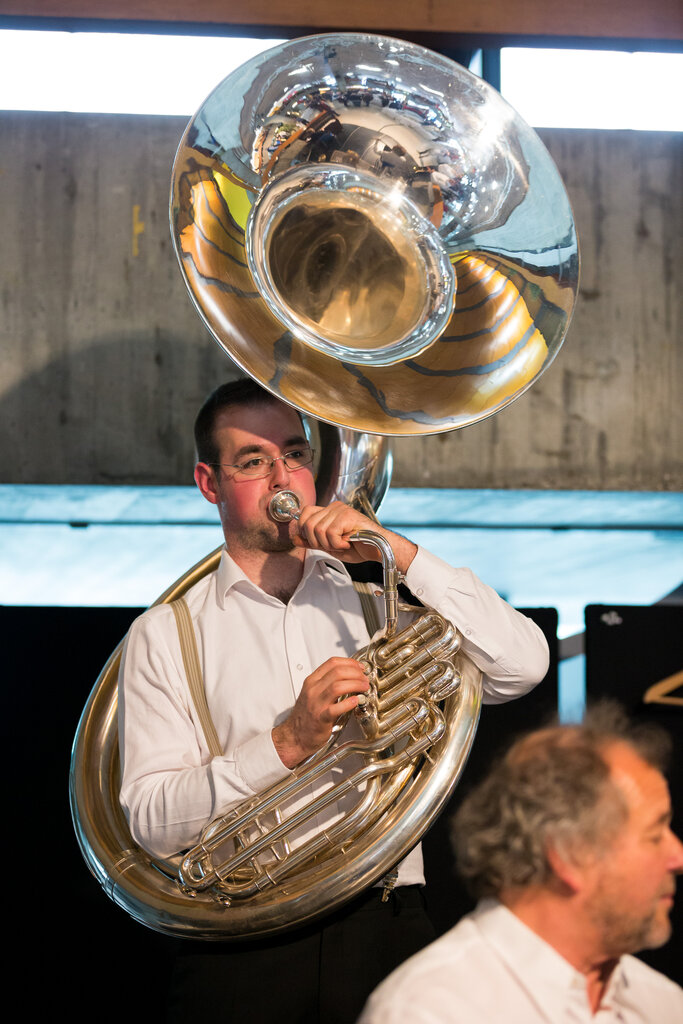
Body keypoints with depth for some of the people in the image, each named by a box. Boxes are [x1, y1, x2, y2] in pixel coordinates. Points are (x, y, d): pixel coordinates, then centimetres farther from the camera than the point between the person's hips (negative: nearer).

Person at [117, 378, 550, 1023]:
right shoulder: (164, 637, 6)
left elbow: (523, 666, -2)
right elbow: (152, 823, -4)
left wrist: (395, 552, -6)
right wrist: (287, 743, -17)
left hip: (386, 929, 2)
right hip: (242, 954, -2)